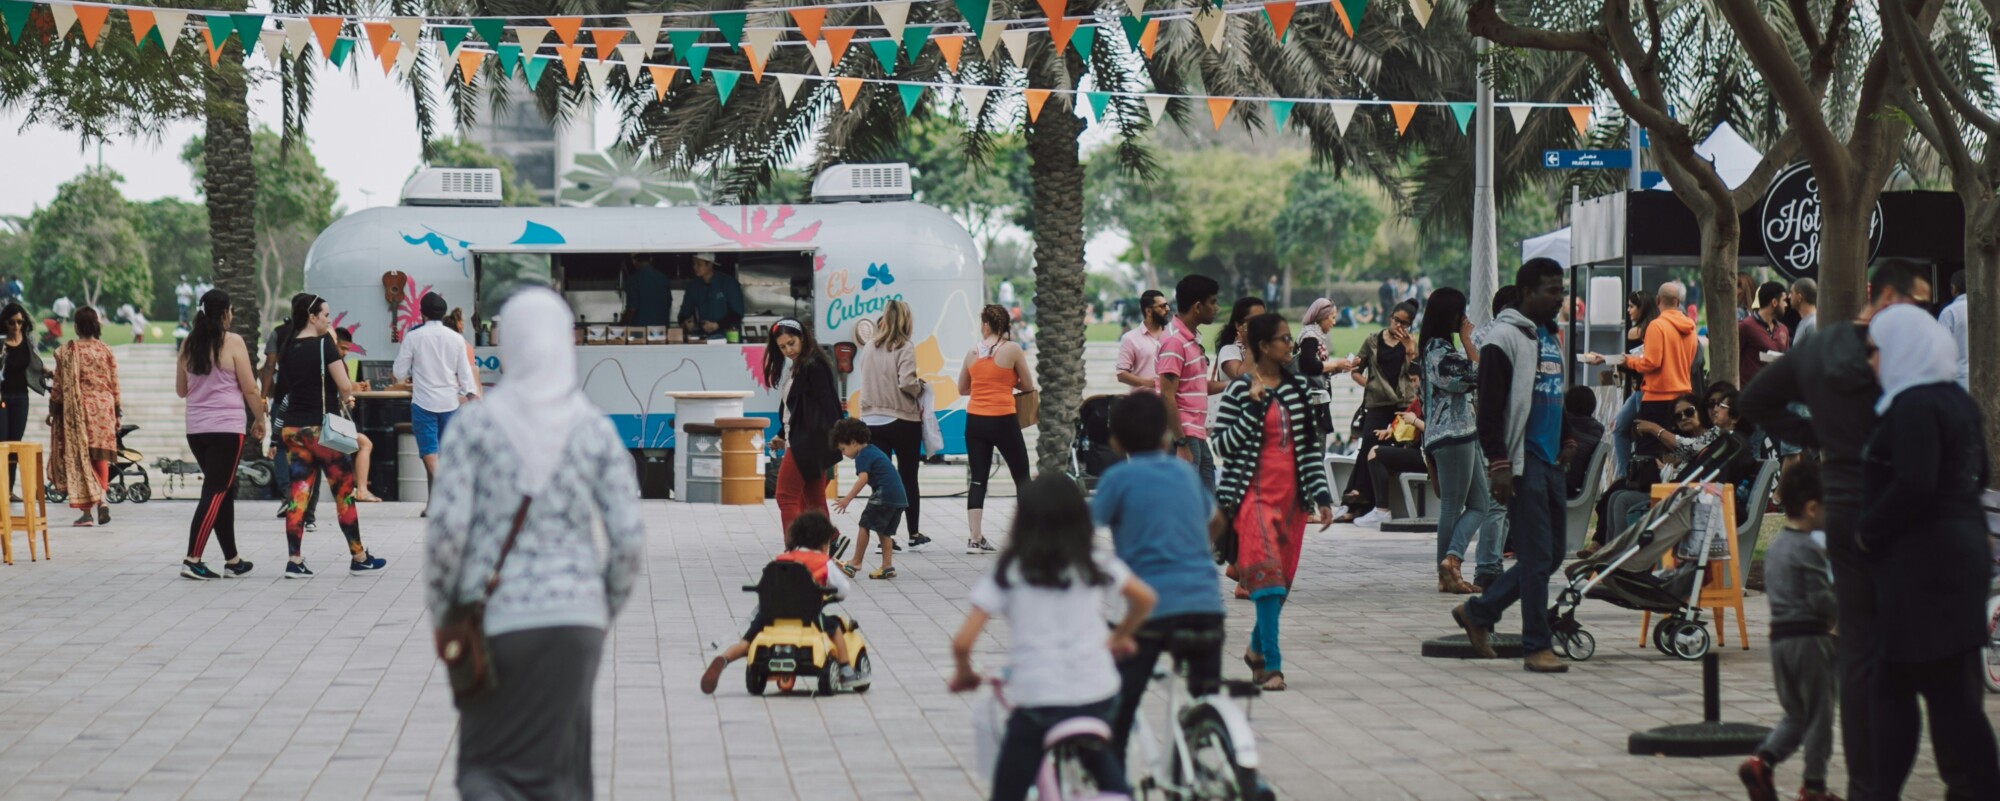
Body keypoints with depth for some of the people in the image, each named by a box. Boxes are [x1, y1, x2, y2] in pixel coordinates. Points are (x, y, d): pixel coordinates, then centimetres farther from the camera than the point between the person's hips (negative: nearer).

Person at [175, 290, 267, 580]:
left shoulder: (189, 344, 9)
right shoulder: (233, 342, -7)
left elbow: (180, 390, 17)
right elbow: (249, 389, -7)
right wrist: (259, 420, 6)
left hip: (196, 428, 6)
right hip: (226, 426, -6)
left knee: (224, 490, 15)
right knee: (216, 492, -4)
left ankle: (232, 560, 20)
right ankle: (192, 561, -10)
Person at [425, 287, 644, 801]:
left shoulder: (478, 423, -4)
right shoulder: (595, 430, 1)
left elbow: (446, 527, -10)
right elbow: (630, 538, -3)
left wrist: (440, 614, 3)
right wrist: (607, 610, 12)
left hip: (494, 621, -1)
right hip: (575, 617, 1)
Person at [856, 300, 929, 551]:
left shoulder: (869, 349, 4)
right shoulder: (905, 348, -11)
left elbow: (866, 381, 9)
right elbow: (906, 382, -20)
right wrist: (920, 387, 0)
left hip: (872, 420, 3)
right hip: (902, 420, -3)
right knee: (908, 478, 10)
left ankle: (884, 536, 3)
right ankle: (914, 535, 17)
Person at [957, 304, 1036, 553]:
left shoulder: (973, 353, 6)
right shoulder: (1012, 349, -6)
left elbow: (962, 389, 17)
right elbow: (1029, 386, 2)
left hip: (975, 421, 3)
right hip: (1002, 420, -3)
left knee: (977, 480, 6)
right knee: (1022, 476, 9)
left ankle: (975, 538, 0)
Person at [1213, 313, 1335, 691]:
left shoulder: (1299, 387, 11)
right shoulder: (1240, 390, -3)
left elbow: (1310, 445, 12)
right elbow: (1224, 444, -6)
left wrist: (1321, 496, 7)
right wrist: (1254, 407, -15)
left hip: (1290, 495, 5)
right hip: (1254, 493, -5)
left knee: (1283, 576, 8)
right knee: (1268, 573, -16)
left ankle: (1257, 647, 29)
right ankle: (1272, 665, -18)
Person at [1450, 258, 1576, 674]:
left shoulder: (1551, 339, 18)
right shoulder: (1506, 339, -9)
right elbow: (1489, 408, -13)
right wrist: (1498, 464, -18)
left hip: (1550, 462, 9)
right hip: (1523, 463, -9)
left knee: (1549, 555, 10)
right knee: (1537, 557, -7)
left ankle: (1477, 612, 23)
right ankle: (1537, 647, 0)